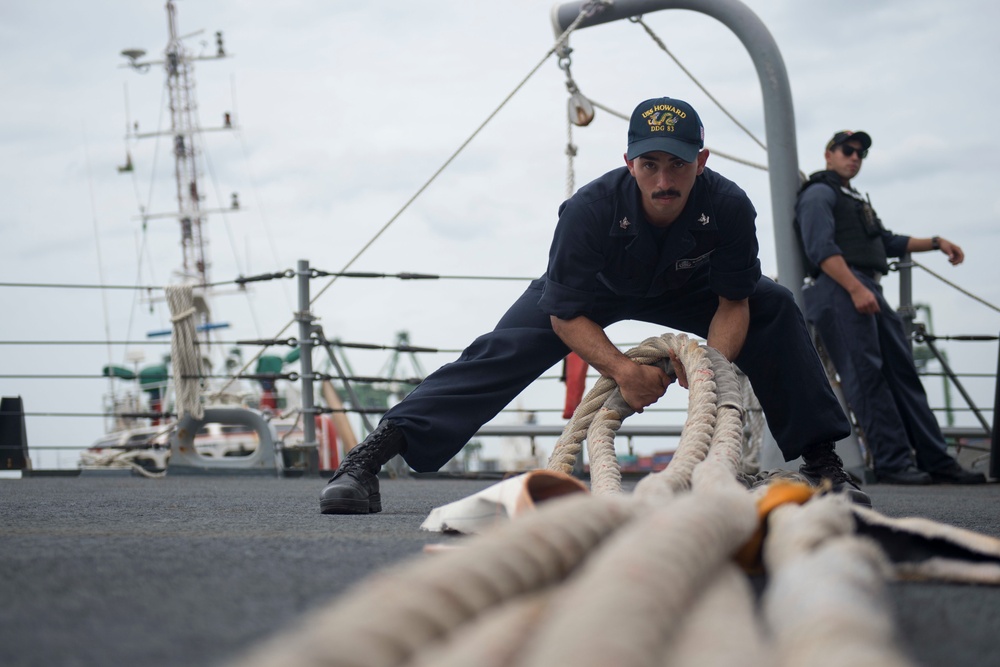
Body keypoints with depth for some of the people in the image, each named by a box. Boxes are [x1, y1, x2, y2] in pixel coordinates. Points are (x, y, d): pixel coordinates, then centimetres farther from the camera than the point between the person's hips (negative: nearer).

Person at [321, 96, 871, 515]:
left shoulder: (727, 207, -34)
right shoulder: (589, 209, -39)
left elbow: (733, 302, -21)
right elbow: (566, 315, -31)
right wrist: (621, 368, -47)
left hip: (683, 290, 2)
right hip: (591, 291, -2)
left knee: (775, 308, -18)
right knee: (505, 350, -22)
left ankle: (821, 461, -6)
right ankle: (369, 458, -29)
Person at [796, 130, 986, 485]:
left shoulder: (855, 200, 30)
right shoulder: (819, 194, 0)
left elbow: (887, 242, 34)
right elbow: (822, 250, -13)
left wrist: (936, 242, 24)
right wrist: (856, 289, -22)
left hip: (869, 291, 10)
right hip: (842, 292, -10)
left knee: (903, 372, 5)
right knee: (867, 377, -12)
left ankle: (936, 460, 4)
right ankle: (893, 462, -15)